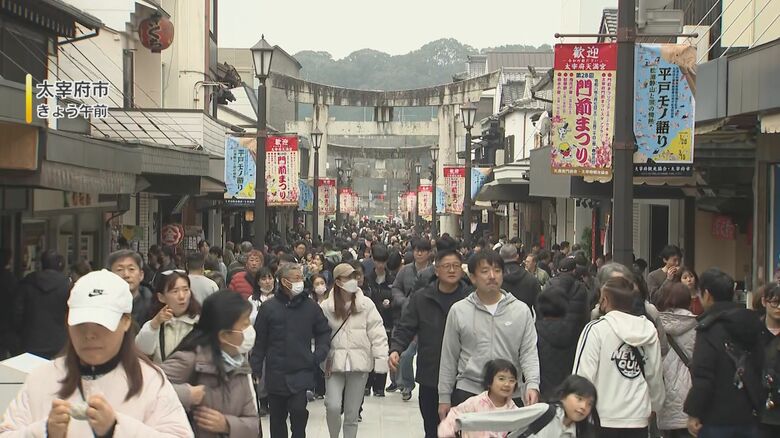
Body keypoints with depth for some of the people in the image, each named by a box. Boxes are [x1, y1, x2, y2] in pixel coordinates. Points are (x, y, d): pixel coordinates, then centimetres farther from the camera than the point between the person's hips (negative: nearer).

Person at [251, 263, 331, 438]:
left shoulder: (310, 306, 1)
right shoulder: (269, 307, -3)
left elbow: (323, 331, 13)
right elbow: (259, 341, 0)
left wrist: (319, 355, 0)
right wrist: (255, 369, -1)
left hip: (302, 373, 0)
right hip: (276, 374, 0)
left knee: (298, 411, -15)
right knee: (277, 418, 11)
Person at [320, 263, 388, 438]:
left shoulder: (366, 304, -4)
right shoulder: (326, 306, -3)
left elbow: (377, 333, -5)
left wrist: (381, 359, -11)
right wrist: (322, 360, -6)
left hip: (359, 363, 0)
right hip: (334, 363, 0)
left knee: (352, 412, 7)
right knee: (333, 407, -9)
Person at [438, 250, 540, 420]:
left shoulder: (521, 310, 4)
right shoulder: (458, 311, 3)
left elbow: (529, 352, 1)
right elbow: (449, 358, 7)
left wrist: (532, 384, -16)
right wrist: (444, 397, 7)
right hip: (467, 392, 0)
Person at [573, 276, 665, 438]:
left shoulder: (596, 329, -12)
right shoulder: (649, 330, 1)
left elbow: (583, 374, -12)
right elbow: (656, 376, 8)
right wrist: (654, 406, 24)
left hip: (603, 420, -4)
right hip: (639, 420, 4)